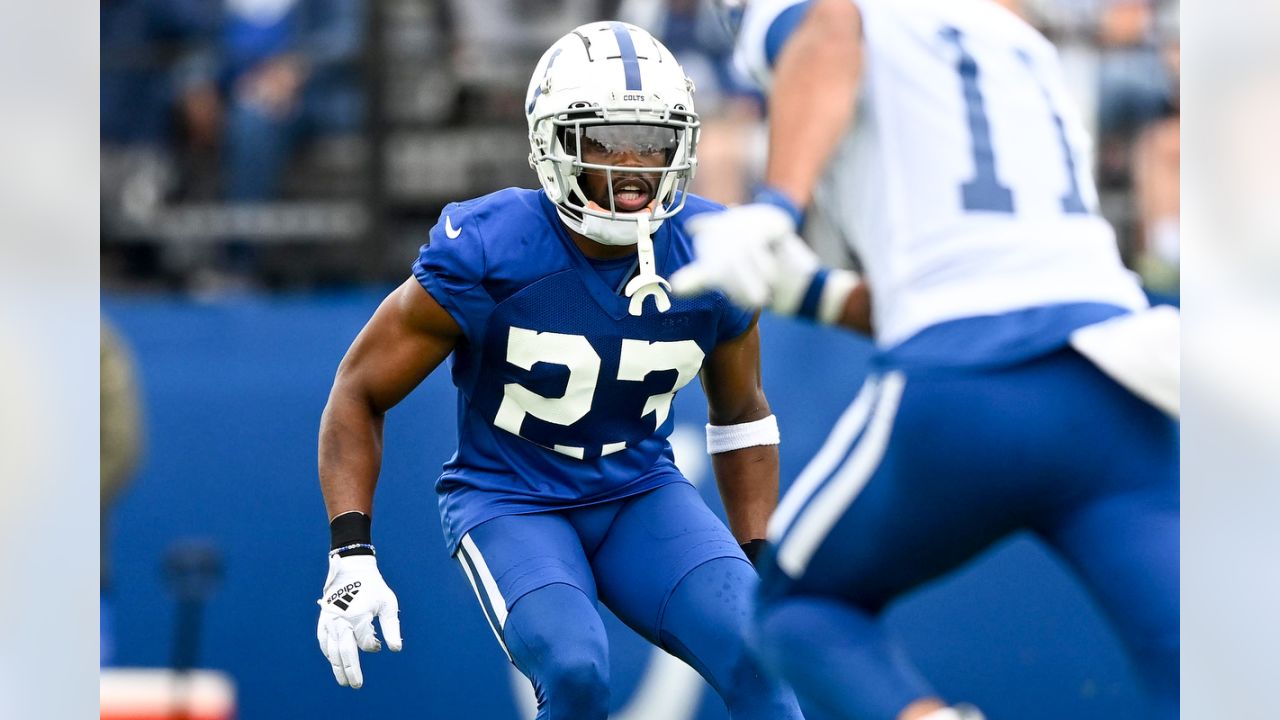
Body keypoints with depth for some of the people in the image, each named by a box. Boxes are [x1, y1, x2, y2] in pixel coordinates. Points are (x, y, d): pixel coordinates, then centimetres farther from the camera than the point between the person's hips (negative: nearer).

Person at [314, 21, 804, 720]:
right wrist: (351, 556, -20)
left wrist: (759, 569, 3)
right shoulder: (486, 255, -21)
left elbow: (740, 414, 10)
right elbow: (360, 392, -10)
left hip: (640, 493, 4)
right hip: (509, 499, -3)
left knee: (758, 659, -21)